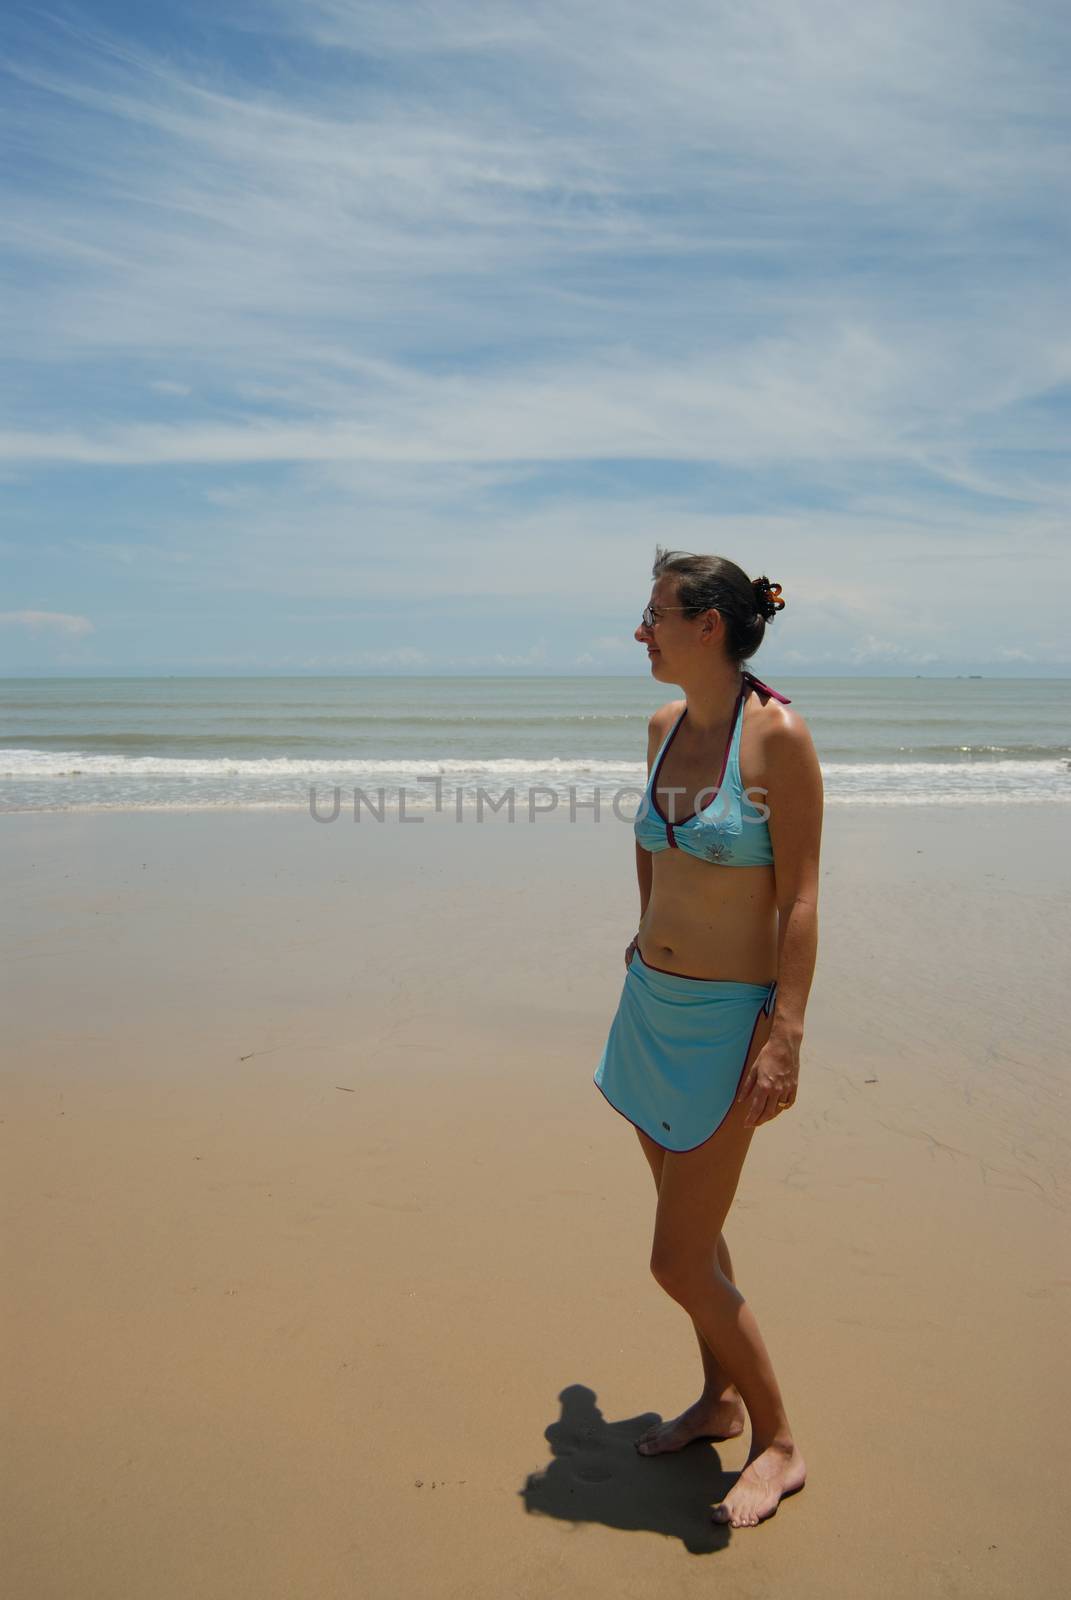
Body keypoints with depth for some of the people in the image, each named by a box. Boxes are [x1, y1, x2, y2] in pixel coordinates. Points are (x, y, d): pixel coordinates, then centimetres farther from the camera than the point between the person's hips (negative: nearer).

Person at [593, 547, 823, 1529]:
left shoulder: (777, 736, -16)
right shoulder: (665, 727, 4)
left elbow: (799, 899, -17)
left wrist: (785, 1037, -20)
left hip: (727, 1019, -7)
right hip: (650, 1006, 7)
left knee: (681, 1261, 0)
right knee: (690, 1226, 19)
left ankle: (780, 1445, 22)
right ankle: (721, 1401, 40)